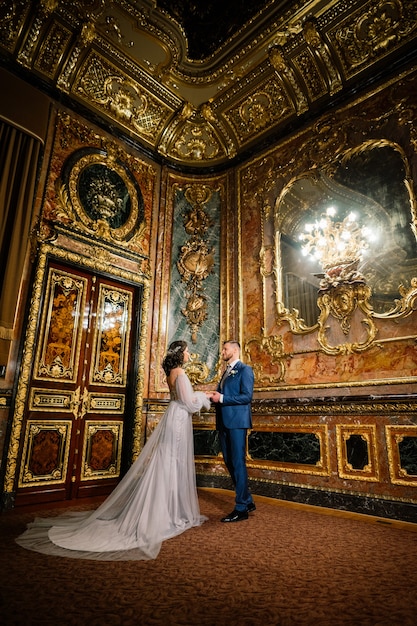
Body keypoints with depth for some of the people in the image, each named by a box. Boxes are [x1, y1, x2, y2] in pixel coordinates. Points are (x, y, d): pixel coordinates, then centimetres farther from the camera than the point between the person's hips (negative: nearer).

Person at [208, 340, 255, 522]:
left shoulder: (245, 369, -6)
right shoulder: (226, 371, 19)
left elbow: (247, 396, -16)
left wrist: (221, 398, -17)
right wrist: (214, 396, 2)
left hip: (237, 421, -9)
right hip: (224, 422, 9)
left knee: (238, 463, -2)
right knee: (229, 463, 13)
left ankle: (241, 509, 9)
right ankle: (248, 501, 27)